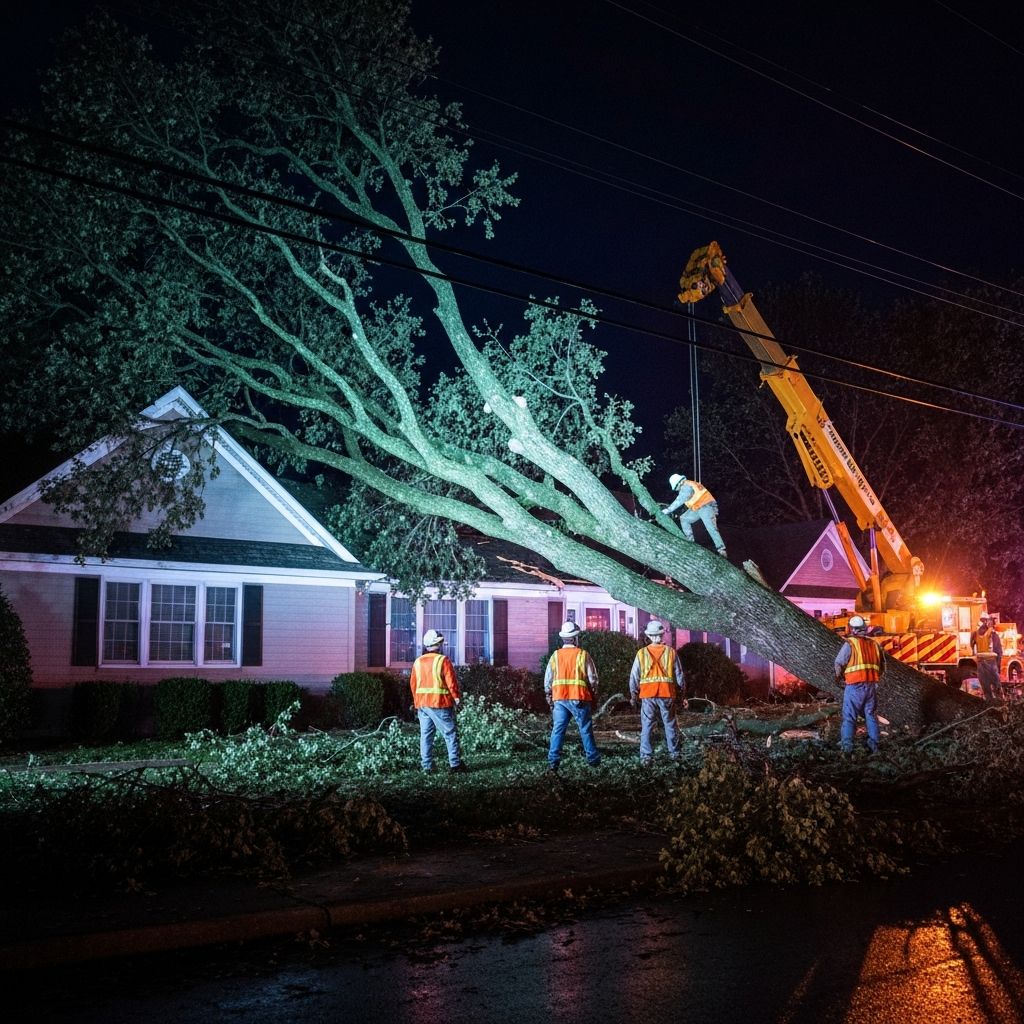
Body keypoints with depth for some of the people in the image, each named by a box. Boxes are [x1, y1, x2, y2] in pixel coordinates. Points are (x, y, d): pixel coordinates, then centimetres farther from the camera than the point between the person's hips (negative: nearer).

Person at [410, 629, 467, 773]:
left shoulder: (418, 662, 9)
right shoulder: (443, 660, -9)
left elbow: (413, 684, 12)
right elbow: (451, 682, -11)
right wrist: (457, 698, -1)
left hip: (421, 703, 6)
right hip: (439, 703, -6)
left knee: (426, 735, 8)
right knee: (450, 733, 1)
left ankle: (426, 765, 8)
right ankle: (455, 764, 1)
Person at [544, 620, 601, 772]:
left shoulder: (555, 656, 4)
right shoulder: (583, 655, -4)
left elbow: (548, 681, 7)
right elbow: (593, 679, -2)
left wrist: (549, 699, 16)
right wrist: (594, 697, 11)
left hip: (559, 699, 2)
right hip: (579, 699, -2)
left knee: (558, 730, 3)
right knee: (586, 730, 9)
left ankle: (553, 762, -2)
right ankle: (593, 759, 17)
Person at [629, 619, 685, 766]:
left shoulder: (641, 653, -1)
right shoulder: (670, 652, 1)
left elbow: (634, 676, 2)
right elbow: (679, 675, 6)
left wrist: (633, 695, 12)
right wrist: (682, 692, 18)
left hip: (647, 695, -1)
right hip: (667, 694, 1)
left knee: (646, 727, 4)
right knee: (670, 725, 13)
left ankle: (646, 757, -1)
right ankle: (674, 754, 21)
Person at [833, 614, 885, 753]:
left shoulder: (850, 644, -10)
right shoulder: (875, 644, 6)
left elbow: (839, 663, -9)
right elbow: (882, 665, 12)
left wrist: (839, 677, 10)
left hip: (854, 686, -5)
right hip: (872, 685, 5)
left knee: (849, 716, 1)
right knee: (870, 714, 17)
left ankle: (847, 746, -4)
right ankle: (874, 744, 19)